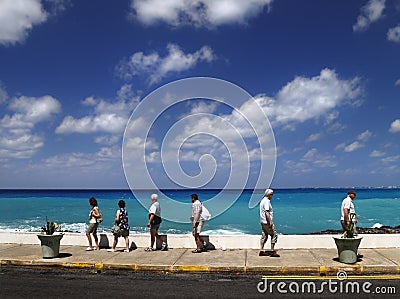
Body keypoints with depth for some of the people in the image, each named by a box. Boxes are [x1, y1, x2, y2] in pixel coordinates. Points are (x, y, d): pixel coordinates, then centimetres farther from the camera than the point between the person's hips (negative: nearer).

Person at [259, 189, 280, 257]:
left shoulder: (263, 200, 16)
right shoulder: (267, 201, -15)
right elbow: (266, 212, -23)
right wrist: (270, 221, -23)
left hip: (263, 221, 10)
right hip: (267, 222, -10)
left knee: (264, 236, 13)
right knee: (274, 235, -4)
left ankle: (261, 250, 14)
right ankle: (272, 251, -3)